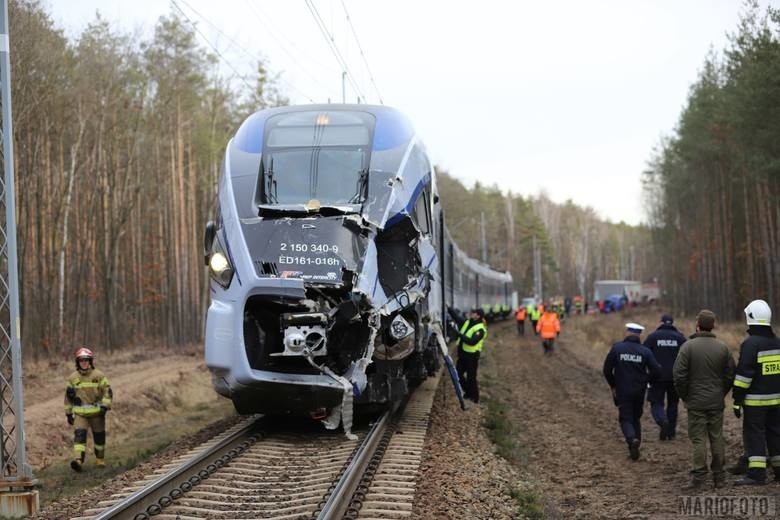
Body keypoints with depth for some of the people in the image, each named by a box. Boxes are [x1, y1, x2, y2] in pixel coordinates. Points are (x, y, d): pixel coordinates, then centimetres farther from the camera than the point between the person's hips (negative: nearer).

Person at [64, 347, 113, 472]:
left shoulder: (99, 376, -2)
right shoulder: (73, 378, 5)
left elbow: (107, 392, -2)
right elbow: (68, 397, 14)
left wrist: (105, 406, -14)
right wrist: (68, 413, 14)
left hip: (97, 412, -1)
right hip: (80, 413, 1)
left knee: (99, 437, 10)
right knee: (79, 435, -18)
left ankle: (100, 460, 28)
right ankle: (78, 460, -29)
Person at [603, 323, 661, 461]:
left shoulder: (617, 348, -6)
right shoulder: (645, 351, -4)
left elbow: (607, 369, -5)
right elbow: (656, 371, -8)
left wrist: (612, 385, 10)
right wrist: (645, 379, 12)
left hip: (622, 391, -2)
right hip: (639, 391, 2)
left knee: (626, 418, 2)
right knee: (636, 418, 19)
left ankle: (632, 440, -25)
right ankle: (634, 448, 18)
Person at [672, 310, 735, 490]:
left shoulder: (688, 347, -11)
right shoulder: (722, 347, 1)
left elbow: (679, 375, -13)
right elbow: (730, 375, 4)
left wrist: (684, 396, 0)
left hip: (696, 402, -3)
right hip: (717, 402, 4)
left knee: (698, 439, -1)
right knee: (717, 438, 11)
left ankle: (699, 477, -3)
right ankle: (719, 476, 15)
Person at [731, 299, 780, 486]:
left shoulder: (750, 343, -14)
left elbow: (744, 373, -17)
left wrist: (737, 399, -14)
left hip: (755, 400, -7)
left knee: (754, 434, -4)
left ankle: (757, 474, -8)